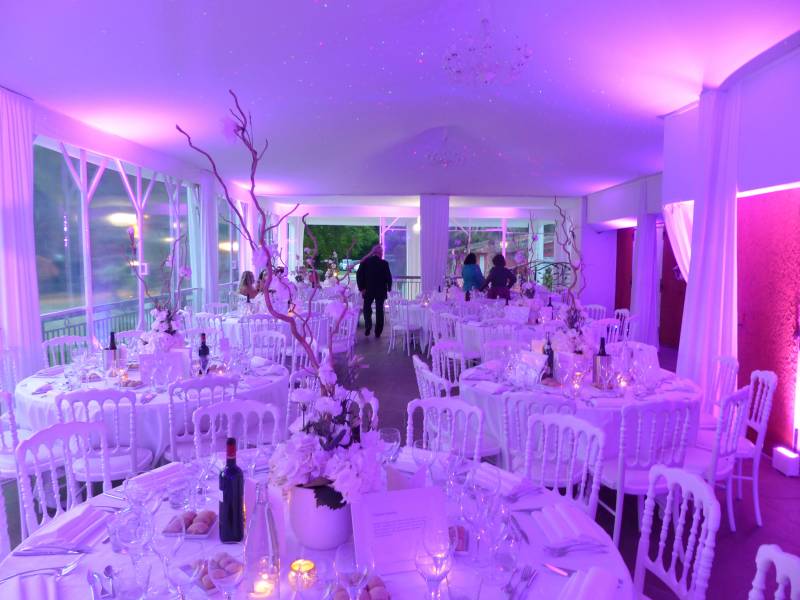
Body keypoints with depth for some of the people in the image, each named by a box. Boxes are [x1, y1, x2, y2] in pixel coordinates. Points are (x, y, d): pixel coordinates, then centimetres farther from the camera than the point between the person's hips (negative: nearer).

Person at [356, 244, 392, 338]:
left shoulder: (365, 262, -3)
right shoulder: (384, 263, -8)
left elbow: (359, 275, -7)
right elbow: (389, 277, -7)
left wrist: (361, 288, -3)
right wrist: (388, 288, 7)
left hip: (368, 290, 1)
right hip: (381, 291, 0)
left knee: (367, 307, 19)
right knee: (379, 310, 9)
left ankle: (368, 324, -4)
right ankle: (378, 332, 10)